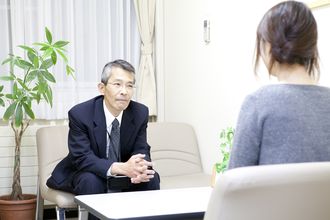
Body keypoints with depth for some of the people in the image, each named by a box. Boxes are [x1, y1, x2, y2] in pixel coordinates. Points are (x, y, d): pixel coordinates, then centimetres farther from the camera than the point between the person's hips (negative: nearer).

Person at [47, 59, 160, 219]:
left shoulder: (140, 113, -12)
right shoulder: (79, 114, -23)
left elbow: (142, 152, -10)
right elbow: (82, 158, -30)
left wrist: (139, 168, -38)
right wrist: (121, 168, -47)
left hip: (122, 172, 3)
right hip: (84, 174, -3)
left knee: (151, 178, -22)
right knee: (92, 181, -35)